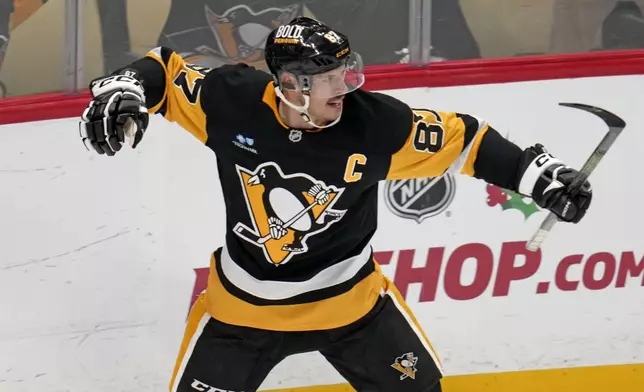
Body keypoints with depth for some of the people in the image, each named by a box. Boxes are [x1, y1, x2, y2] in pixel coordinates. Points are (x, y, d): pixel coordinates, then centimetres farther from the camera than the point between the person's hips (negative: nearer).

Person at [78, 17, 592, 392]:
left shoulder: (372, 122, -20)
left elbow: (458, 139, -10)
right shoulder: (233, 100, -21)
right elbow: (166, 71, -6)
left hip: (348, 293, 1)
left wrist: (536, 173, -14)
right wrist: (123, 93, -26)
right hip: (245, 299, -1)